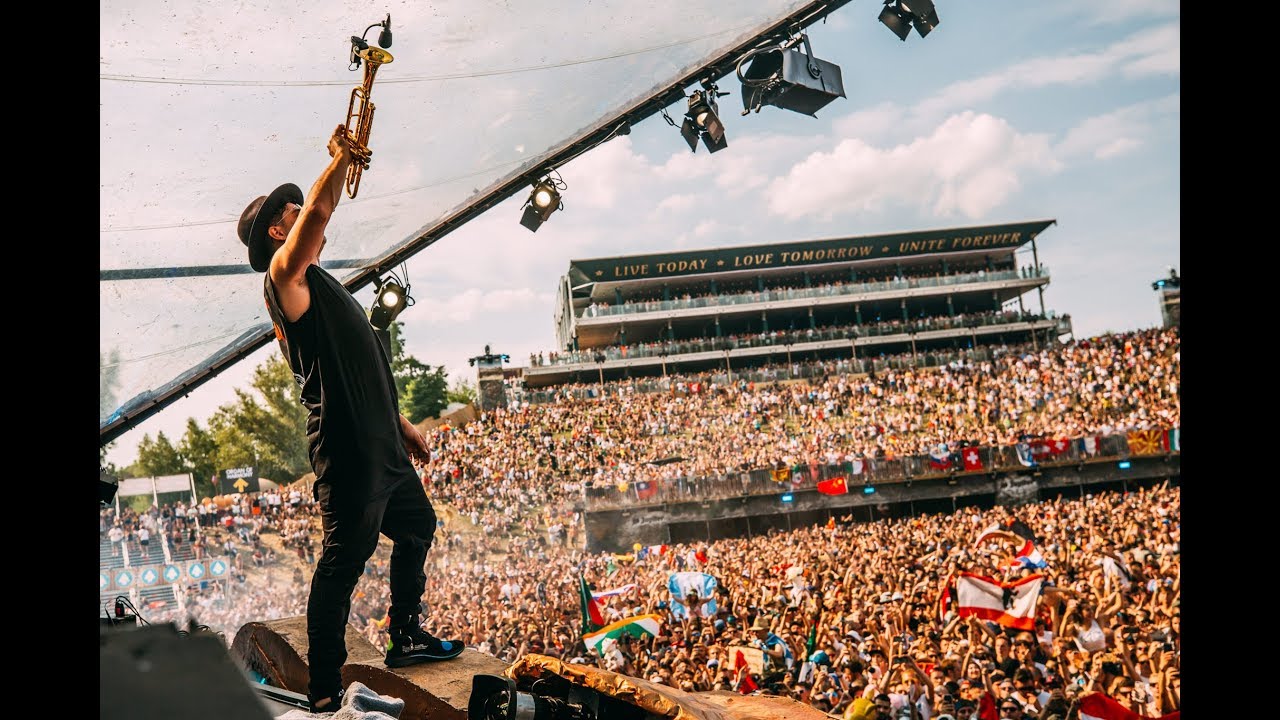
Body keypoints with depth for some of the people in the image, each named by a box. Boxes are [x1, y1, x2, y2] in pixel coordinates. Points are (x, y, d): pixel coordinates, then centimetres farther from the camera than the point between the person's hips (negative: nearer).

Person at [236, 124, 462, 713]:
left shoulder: (318, 285, 21)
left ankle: (405, 638, 38)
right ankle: (325, 695, 2)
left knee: (417, 528, 24)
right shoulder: (285, 279, -9)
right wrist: (341, 156, -12)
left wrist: (400, 425, 25)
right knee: (343, 563, -6)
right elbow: (319, 210, -26)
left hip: (381, 447, 10)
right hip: (347, 452, -10)